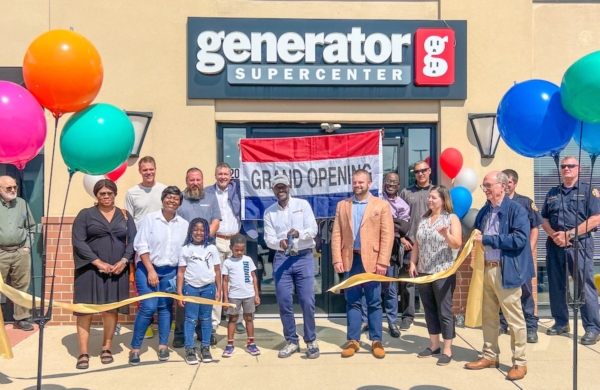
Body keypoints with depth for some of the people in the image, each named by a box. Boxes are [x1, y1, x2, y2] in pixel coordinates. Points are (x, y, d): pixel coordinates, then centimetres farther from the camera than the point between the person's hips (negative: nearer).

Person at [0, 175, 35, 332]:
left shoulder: (22, 203, 8)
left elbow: (31, 227, 13)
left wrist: (27, 246, 4)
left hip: (20, 252, 3)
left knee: (21, 287, 9)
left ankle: (21, 318, 19)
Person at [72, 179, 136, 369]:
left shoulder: (125, 215, 10)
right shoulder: (85, 214, 3)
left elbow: (132, 241, 4)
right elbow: (78, 242, -6)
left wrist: (123, 261, -12)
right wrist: (98, 262, -14)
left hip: (117, 270, 2)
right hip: (90, 269, -2)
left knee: (112, 309, 6)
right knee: (85, 309, -1)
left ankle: (106, 348, 19)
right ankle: (83, 352, 5)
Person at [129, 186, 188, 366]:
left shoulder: (184, 224, 1)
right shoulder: (149, 218, -6)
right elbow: (141, 246, -9)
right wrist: (150, 270, -13)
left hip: (170, 272, 3)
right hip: (147, 269, -3)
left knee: (166, 307, 8)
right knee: (148, 307, -10)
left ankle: (163, 345, 22)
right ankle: (135, 348, 4)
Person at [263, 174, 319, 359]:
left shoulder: (303, 204, 3)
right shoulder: (269, 212, 9)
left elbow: (313, 229, -5)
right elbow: (268, 238, 1)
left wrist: (299, 233, -26)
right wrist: (280, 243, -21)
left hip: (304, 258, -2)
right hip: (281, 259, 2)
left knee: (307, 301, -3)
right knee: (284, 302, 3)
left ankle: (311, 341, 14)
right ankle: (292, 341, 19)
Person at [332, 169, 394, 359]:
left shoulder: (382, 205, 2)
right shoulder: (342, 205, 9)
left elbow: (387, 235, -4)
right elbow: (336, 234, 5)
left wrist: (382, 262, -11)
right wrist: (337, 259, -5)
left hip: (371, 260, -2)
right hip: (350, 260, 2)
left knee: (374, 302, 6)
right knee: (352, 301, 8)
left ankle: (376, 341, 16)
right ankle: (353, 341, 17)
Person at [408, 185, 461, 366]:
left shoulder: (452, 218, -4)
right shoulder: (424, 219, 12)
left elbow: (457, 244, -14)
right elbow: (417, 244, 13)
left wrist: (445, 234, -32)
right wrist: (412, 263, 4)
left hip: (443, 272, -6)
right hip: (423, 272, 6)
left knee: (444, 310, 1)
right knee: (429, 310, 12)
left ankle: (447, 350, 9)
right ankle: (434, 345, 23)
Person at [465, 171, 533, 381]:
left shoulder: (516, 210, -9)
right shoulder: (484, 212, 12)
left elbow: (519, 239, -21)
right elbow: (477, 235, 20)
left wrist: (487, 240, -20)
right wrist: (475, 240, -4)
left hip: (506, 272, -7)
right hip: (485, 270, 7)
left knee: (514, 318, 3)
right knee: (488, 316, 15)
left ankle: (520, 362, 14)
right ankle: (490, 356, 27)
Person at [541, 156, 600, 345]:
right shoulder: (552, 193, 15)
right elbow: (544, 220, 13)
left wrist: (569, 234, -14)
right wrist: (554, 235, -7)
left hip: (579, 244, -5)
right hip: (555, 245, 5)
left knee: (584, 286, -5)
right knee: (556, 286, 9)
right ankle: (561, 323, 21)